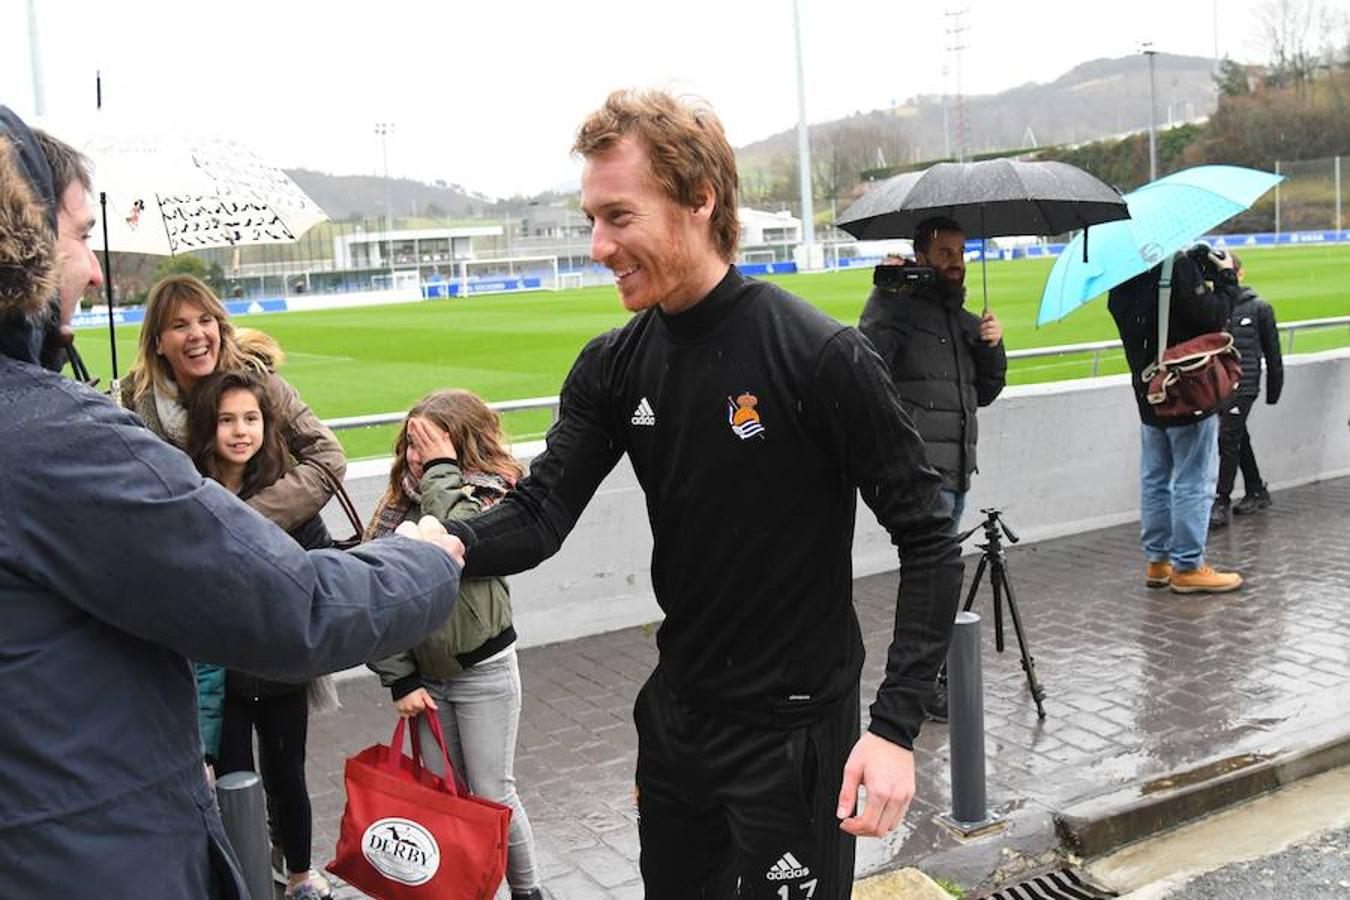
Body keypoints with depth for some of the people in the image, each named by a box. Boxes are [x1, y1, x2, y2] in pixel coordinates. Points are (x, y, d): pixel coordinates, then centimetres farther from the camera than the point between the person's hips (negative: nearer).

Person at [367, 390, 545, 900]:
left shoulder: (492, 497, -11)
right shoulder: (399, 503, 1)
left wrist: (441, 468, -23)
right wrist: (400, 679, -6)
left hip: (483, 671, -4)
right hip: (423, 672, 5)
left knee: (492, 795, 5)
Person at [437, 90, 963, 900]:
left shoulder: (822, 357, -20)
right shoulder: (614, 368, -2)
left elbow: (929, 541, -16)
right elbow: (543, 510, -8)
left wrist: (896, 726, -22)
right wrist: (457, 544, -30)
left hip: (796, 731, -5)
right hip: (676, 716, 6)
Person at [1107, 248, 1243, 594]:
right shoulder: (1179, 267, -20)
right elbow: (1213, 318, -18)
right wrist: (1226, 278, -3)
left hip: (1148, 391, 7)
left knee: (1155, 479, 15)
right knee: (1194, 481, 1)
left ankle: (1157, 560, 22)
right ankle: (1187, 567, 5)